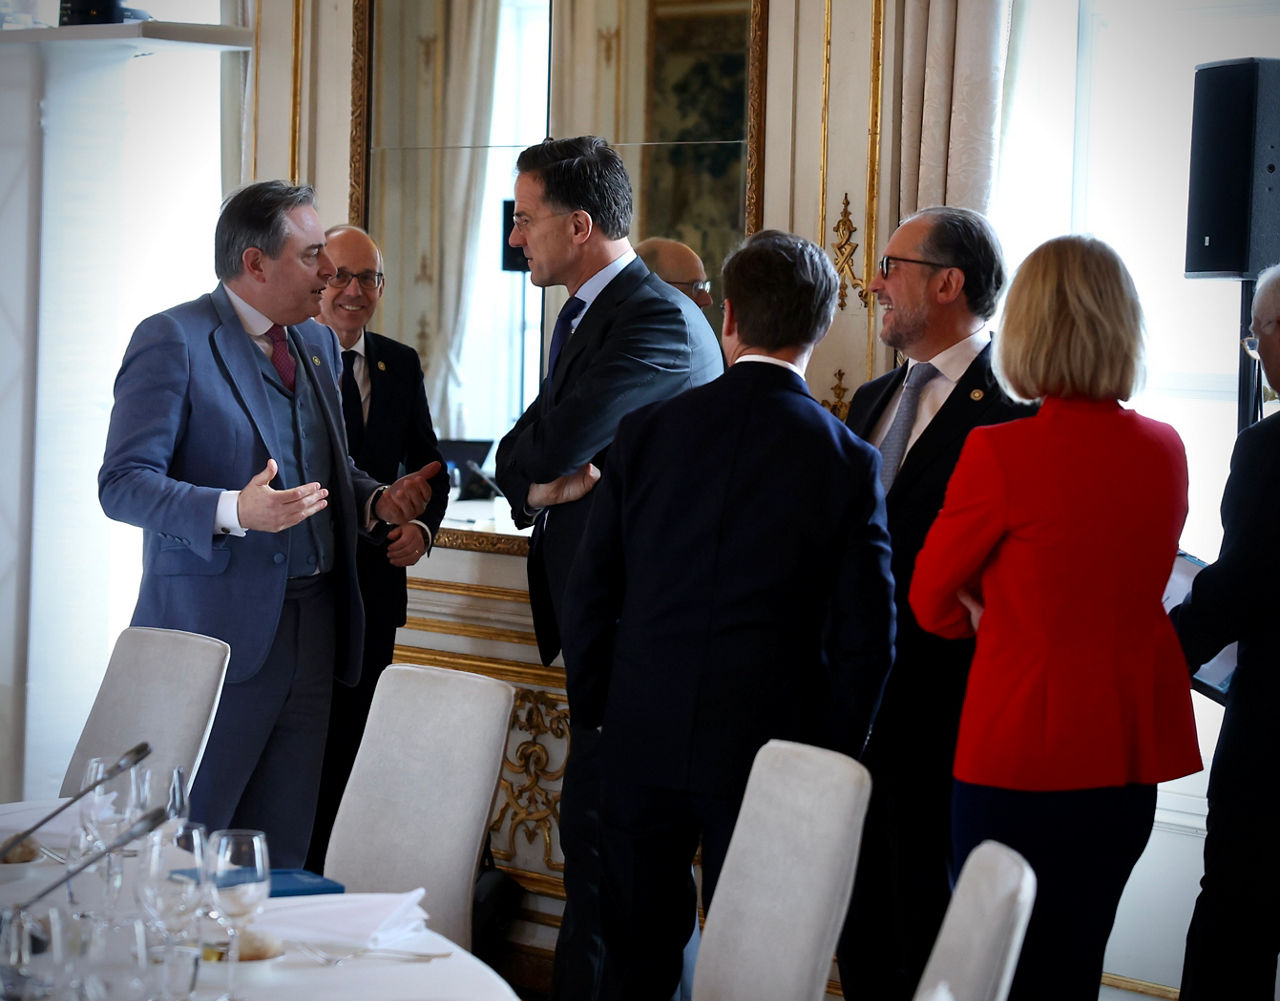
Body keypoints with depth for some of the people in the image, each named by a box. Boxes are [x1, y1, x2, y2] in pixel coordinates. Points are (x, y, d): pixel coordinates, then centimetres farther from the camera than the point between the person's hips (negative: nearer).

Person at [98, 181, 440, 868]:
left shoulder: (318, 343, 16)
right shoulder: (172, 341, -9)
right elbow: (123, 483, -15)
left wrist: (376, 502, 3)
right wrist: (234, 511, -30)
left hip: (313, 626, 7)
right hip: (217, 629, -7)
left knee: (281, 854, 10)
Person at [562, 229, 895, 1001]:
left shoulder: (648, 428, 0)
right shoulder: (848, 460, -5)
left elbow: (592, 591, 3)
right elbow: (865, 636, -5)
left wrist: (594, 708, 14)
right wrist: (831, 756, 6)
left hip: (643, 736, 2)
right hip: (768, 743, -1)